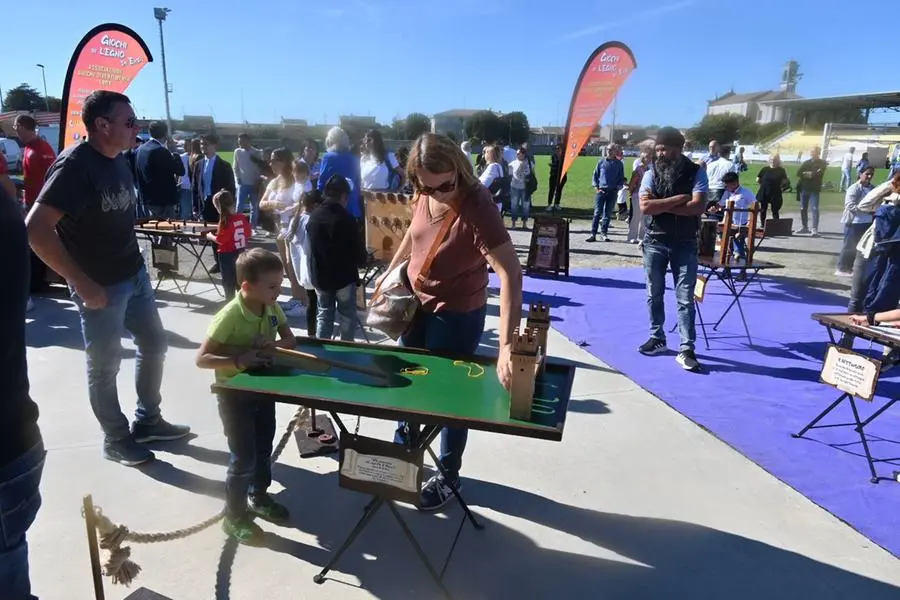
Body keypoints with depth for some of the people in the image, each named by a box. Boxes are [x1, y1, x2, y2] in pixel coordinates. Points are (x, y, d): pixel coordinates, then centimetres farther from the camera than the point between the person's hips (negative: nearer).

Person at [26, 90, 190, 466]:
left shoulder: (118, 161, 5)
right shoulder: (75, 164, -19)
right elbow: (36, 229, -26)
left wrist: (135, 262, 9)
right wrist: (82, 283, -24)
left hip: (135, 275, 8)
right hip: (101, 285, -8)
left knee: (154, 346, 17)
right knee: (105, 366, 7)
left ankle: (147, 421, 35)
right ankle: (116, 440, 26)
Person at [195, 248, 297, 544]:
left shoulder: (272, 308, -6)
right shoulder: (230, 316, -26)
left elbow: (290, 339, 3)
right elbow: (202, 358, -24)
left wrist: (271, 346, -17)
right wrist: (238, 360, -35)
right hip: (235, 394, -7)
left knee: (264, 449, 20)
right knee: (243, 458, 1)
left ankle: (258, 497, 42)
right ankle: (234, 516, 21)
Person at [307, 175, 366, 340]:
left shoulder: (313, 216, 1)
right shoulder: (346, 218, -18)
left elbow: (311, 246, 10)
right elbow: (359, 252, -14)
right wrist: (362, 257, 8)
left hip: (319, 275, 5)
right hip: (344, 275, -5)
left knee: (323, 314, 16)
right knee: (347, 316, 10)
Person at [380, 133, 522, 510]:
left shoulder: (477, 207, -31)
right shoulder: (425, 196, -11)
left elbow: (511, 274, -39)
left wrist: (506, 345, -47)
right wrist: (390, 272, 15)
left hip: (456, 315, -7)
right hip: (417, 304, 7)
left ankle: (448, 476, 34)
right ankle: (403, 448, 48)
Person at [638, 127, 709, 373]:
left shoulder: (696, 172, -4)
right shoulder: (651, 174, 0)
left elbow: (698, 206, -17)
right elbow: (645, 206, -15)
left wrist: (661, 206, -14)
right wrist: (677, 199, -15)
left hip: (685, 244, -2)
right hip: (654, 242, 2)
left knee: (685, 298, -4)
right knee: (654, 294, 11)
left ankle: (686, 349, -2)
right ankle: (657, 337, 27)